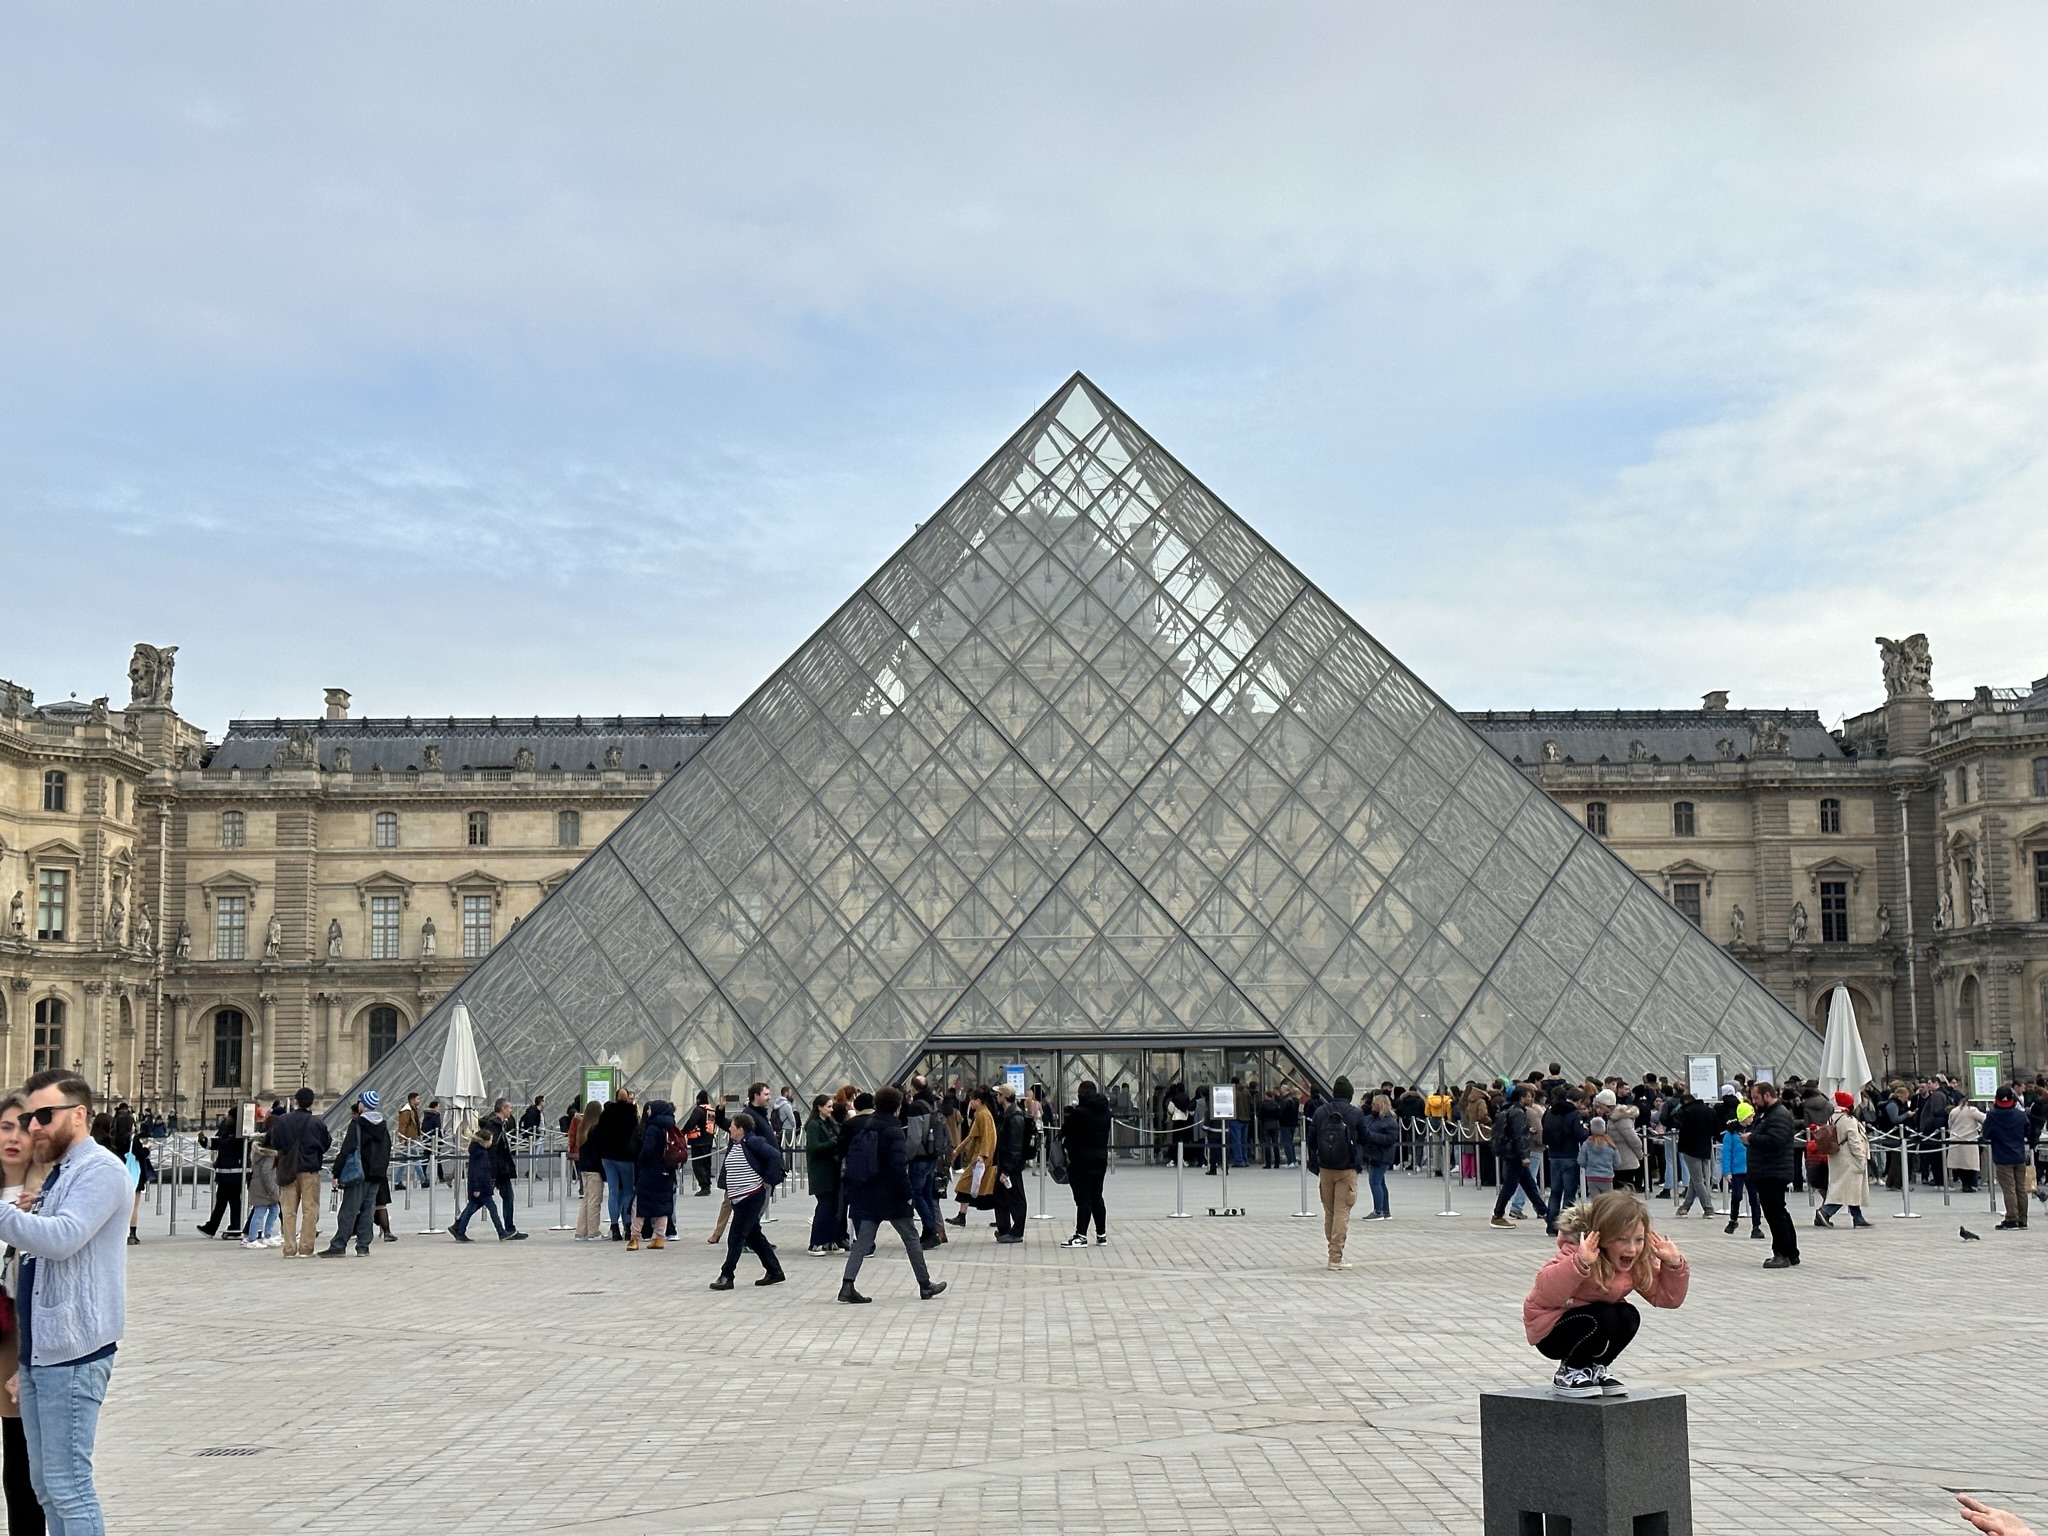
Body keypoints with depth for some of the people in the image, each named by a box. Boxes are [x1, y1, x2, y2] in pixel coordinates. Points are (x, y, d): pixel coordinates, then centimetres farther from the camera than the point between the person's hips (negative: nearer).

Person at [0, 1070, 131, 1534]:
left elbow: (62, 1238, -28)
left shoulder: (99, 1170, -11)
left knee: (68, 1484, -7)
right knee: (45, 1484, 13)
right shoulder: (55, 1176, 18)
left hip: (72, 1354, -9)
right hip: (40, 1352, 10)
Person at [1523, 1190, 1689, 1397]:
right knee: (1602, 1317, -33)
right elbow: (1545, 1292, -46)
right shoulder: (1577, 1254, -30)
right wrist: (1580, 1263, -58)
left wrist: (1674, 1264, -19)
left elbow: (1667, 1298, -3)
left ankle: (1595, 1369, 2)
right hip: (1549, 1330, -7)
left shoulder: (1639, 1263, -8)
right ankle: (1568, 1373, -8)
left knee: (1629, 1317, -22)